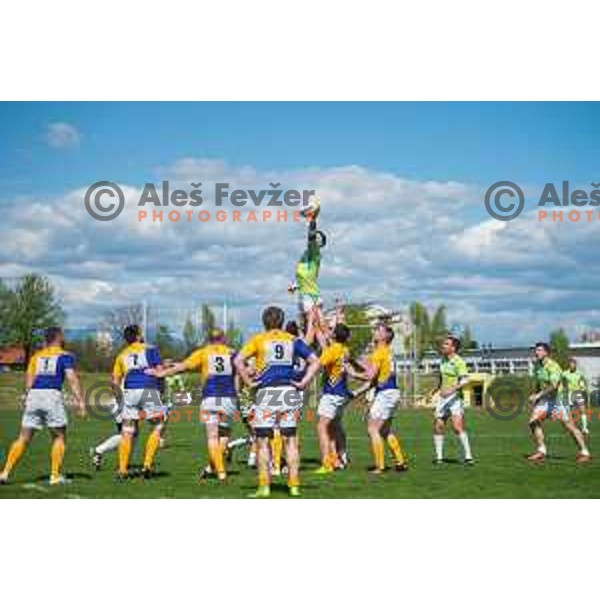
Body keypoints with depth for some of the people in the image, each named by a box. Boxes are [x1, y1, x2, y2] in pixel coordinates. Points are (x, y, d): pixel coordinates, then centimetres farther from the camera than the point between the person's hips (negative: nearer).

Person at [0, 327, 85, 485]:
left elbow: (29, 379, 13)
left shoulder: (36, 356, 21)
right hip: (52, 395, -4)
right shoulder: (65, 356, 9)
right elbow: (72, 378, -4)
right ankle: (55, 475, 6)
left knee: (24, 438, 9)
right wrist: (80, 400, -9)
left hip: (33, 395, 4)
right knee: (59, 437, 11)